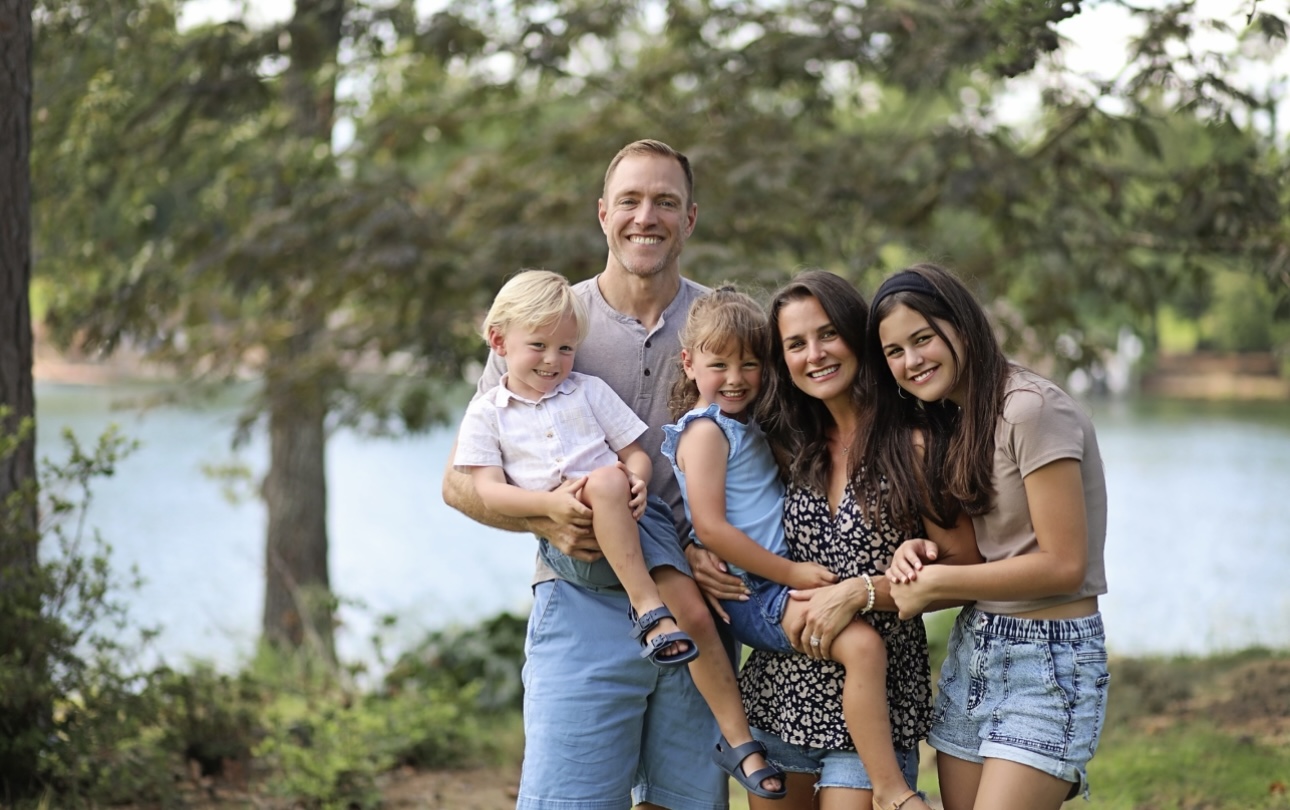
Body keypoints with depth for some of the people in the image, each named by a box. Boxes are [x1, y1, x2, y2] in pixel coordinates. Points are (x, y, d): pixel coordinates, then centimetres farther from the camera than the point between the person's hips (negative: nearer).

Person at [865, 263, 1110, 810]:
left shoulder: (1032, 408, -15)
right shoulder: (947, 420, 12)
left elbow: (1062, 564, -18)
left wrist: (935, 583, -13)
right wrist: (919, 557, -6)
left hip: (1050, 659, -8)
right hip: (972, 648, 8)